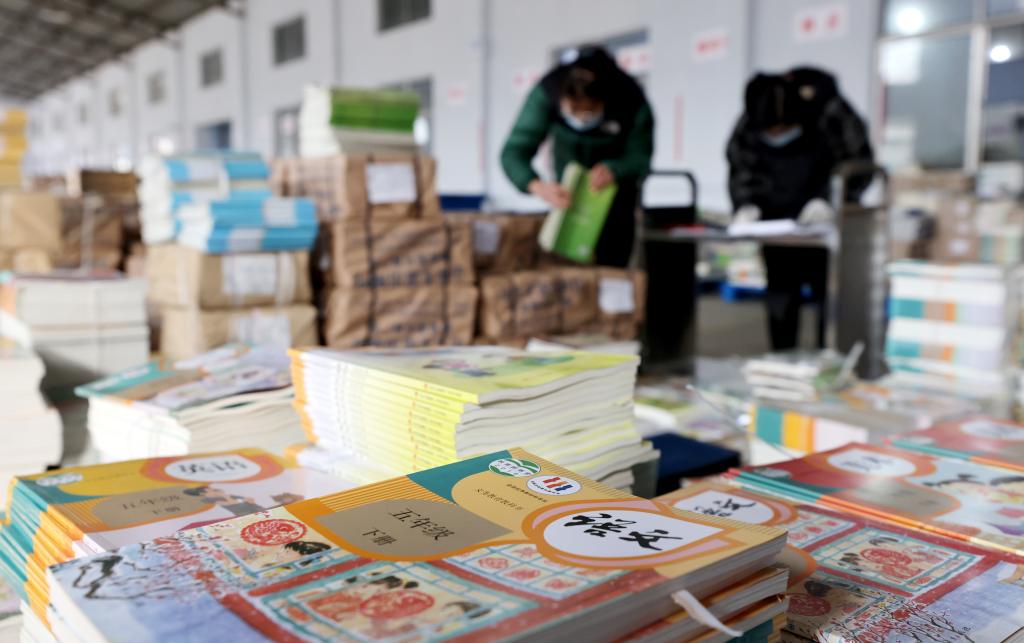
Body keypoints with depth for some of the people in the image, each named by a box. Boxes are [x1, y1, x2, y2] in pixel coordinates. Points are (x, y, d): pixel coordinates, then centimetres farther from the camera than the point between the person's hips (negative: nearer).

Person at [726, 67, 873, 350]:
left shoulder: (831, 114, -18)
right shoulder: (748, 126, -9)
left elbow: (859, 163, -12)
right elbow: (740, 170, 2)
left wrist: (831, 202, -25)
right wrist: (746, 205, -16)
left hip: (826, 224, -3)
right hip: (777, 226, 3)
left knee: (829, 296, -3)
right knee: (780, 300, 7)